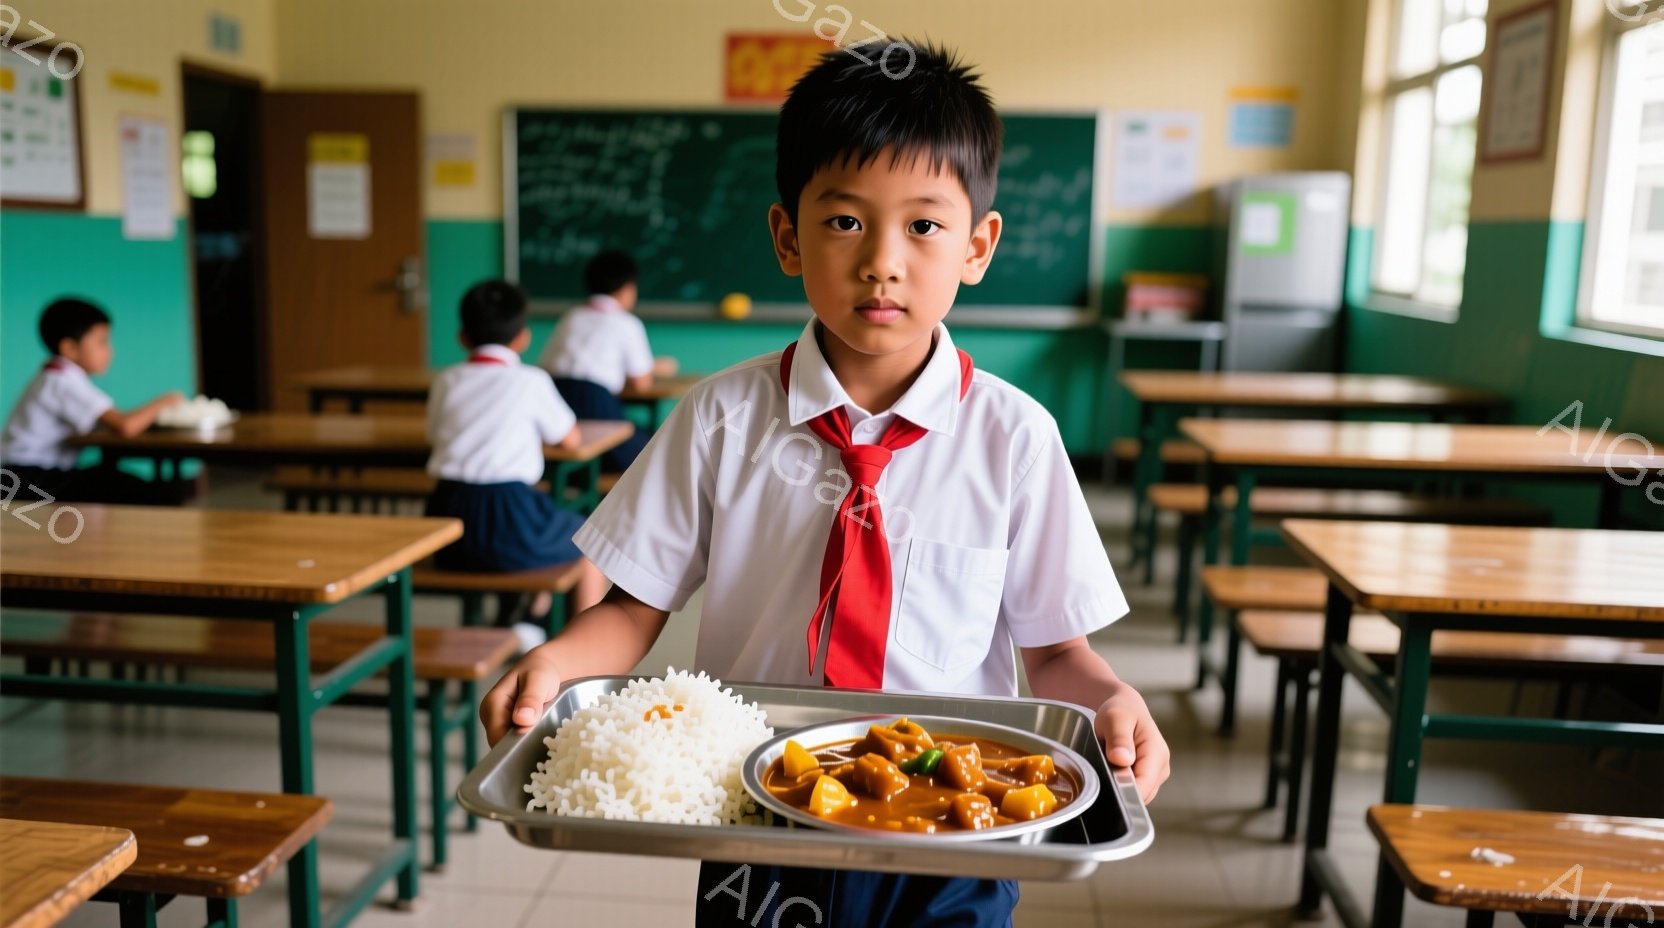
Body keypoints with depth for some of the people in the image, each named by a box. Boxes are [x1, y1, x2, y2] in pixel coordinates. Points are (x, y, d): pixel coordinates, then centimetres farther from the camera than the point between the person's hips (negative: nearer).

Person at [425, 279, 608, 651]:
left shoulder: (446, 381, 10)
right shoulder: (531, 381, -1)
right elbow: (571, 439, 11)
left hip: (446, 527, 5)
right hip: (504, 519, -5)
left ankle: (529, 625, 37)